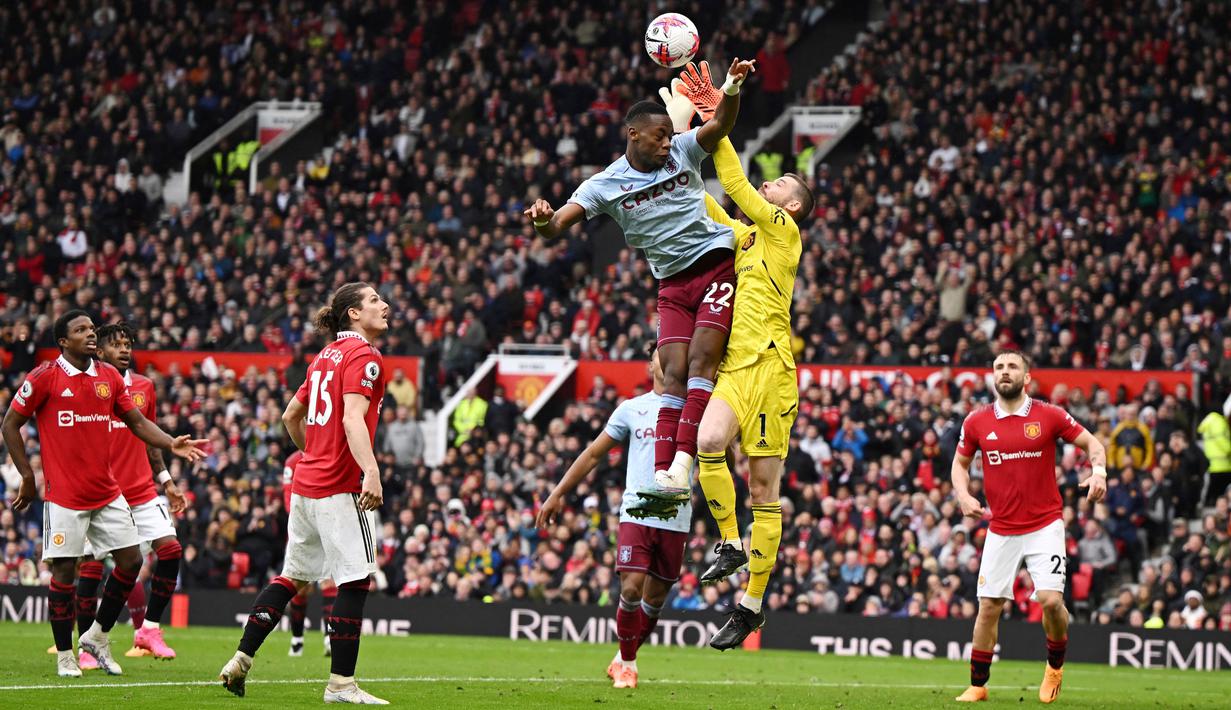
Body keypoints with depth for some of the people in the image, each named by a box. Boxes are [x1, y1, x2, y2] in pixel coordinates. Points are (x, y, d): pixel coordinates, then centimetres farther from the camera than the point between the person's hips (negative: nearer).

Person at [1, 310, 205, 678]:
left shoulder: (109, 377, 8)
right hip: (64, 493, -5)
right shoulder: (44, 377, -8)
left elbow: (137, 421, 14)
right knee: (64, 570, -3)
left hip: (106, 492, 5)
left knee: (131, 560, 3)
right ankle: (64, 655, 10)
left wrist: (171, 443, -3)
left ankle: (97, 636, 20)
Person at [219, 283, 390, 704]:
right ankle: (341, 684, -5)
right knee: (355, 581, -5)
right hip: (341, 488, -9)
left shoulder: (326, 355, 17)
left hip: (306, 483, 9)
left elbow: (291, 415, 24)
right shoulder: (364, 356, -10)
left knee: (293, 576, 16)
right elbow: (353, 418, -24)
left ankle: (241, 662, 16)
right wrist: (370, 471, -34)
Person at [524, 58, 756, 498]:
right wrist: (543, 221, -37)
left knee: (700, 361, -16)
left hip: (719, 265, -2)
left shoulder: (683, 151, 0)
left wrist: (732, 88, -36)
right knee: (674, 375, -7)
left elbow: (721, 124, -15)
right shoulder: (605, 185, -2)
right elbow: (557, 225, -12)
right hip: (674, 283, 2)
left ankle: (681, 463, -24)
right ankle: (663, 476, -14)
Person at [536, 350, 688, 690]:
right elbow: (594, 453, 14)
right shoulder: (632, 409, 10)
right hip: (636, 513, -1)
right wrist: (557, 494, 12)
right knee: (631, 588, -13)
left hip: (675, 520, 1)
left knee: (655, 597, 6)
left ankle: (625, 658, 26)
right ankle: (627, 662, 4)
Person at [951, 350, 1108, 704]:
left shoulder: (1049, 415, -5)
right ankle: (978, 685, 14)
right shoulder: (977, 421, 1)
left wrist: (1098, 470, -15)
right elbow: (960, 463, 16)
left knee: (1051, 599, -15)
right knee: (989, 606, 1)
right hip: (1001, 529, 2)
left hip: (1044, 525, -2)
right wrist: (963, 495, -3)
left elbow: (1091, 443, 5)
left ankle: (1056, 663, 14)